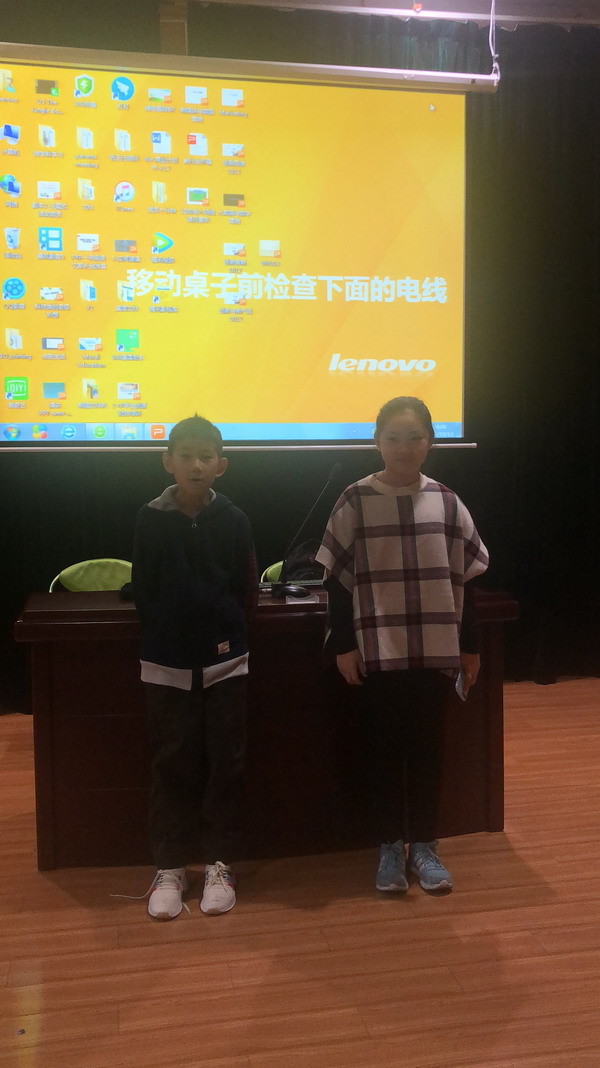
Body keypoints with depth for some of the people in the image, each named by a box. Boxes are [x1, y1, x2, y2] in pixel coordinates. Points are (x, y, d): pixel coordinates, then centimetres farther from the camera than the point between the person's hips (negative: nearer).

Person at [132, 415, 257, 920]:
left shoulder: (233, 519, -4)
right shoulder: (151, 519, -3)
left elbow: (247, 591, 1)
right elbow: (142, 589, 3)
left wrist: (228, 633, -3)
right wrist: (168, 631, 1)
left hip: (225, 660, 0)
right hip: (166, 662, 0)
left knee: (225, 763, 7)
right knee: (172, 765, 8)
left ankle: (219, 864, 23)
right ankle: (170, 868, 22)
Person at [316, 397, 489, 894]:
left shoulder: (447, 503, 3)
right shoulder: (355, 502, -3)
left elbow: (464, 579, 7)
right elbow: (339, 579, -1)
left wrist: (469, 646, 8)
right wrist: (343, 644, -4)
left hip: (436, 649, 2)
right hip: (379, 650, -1)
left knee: (427, 746, 10)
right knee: (386, 748, 8)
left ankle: (423, 845, 26)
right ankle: (391, 847, 23)